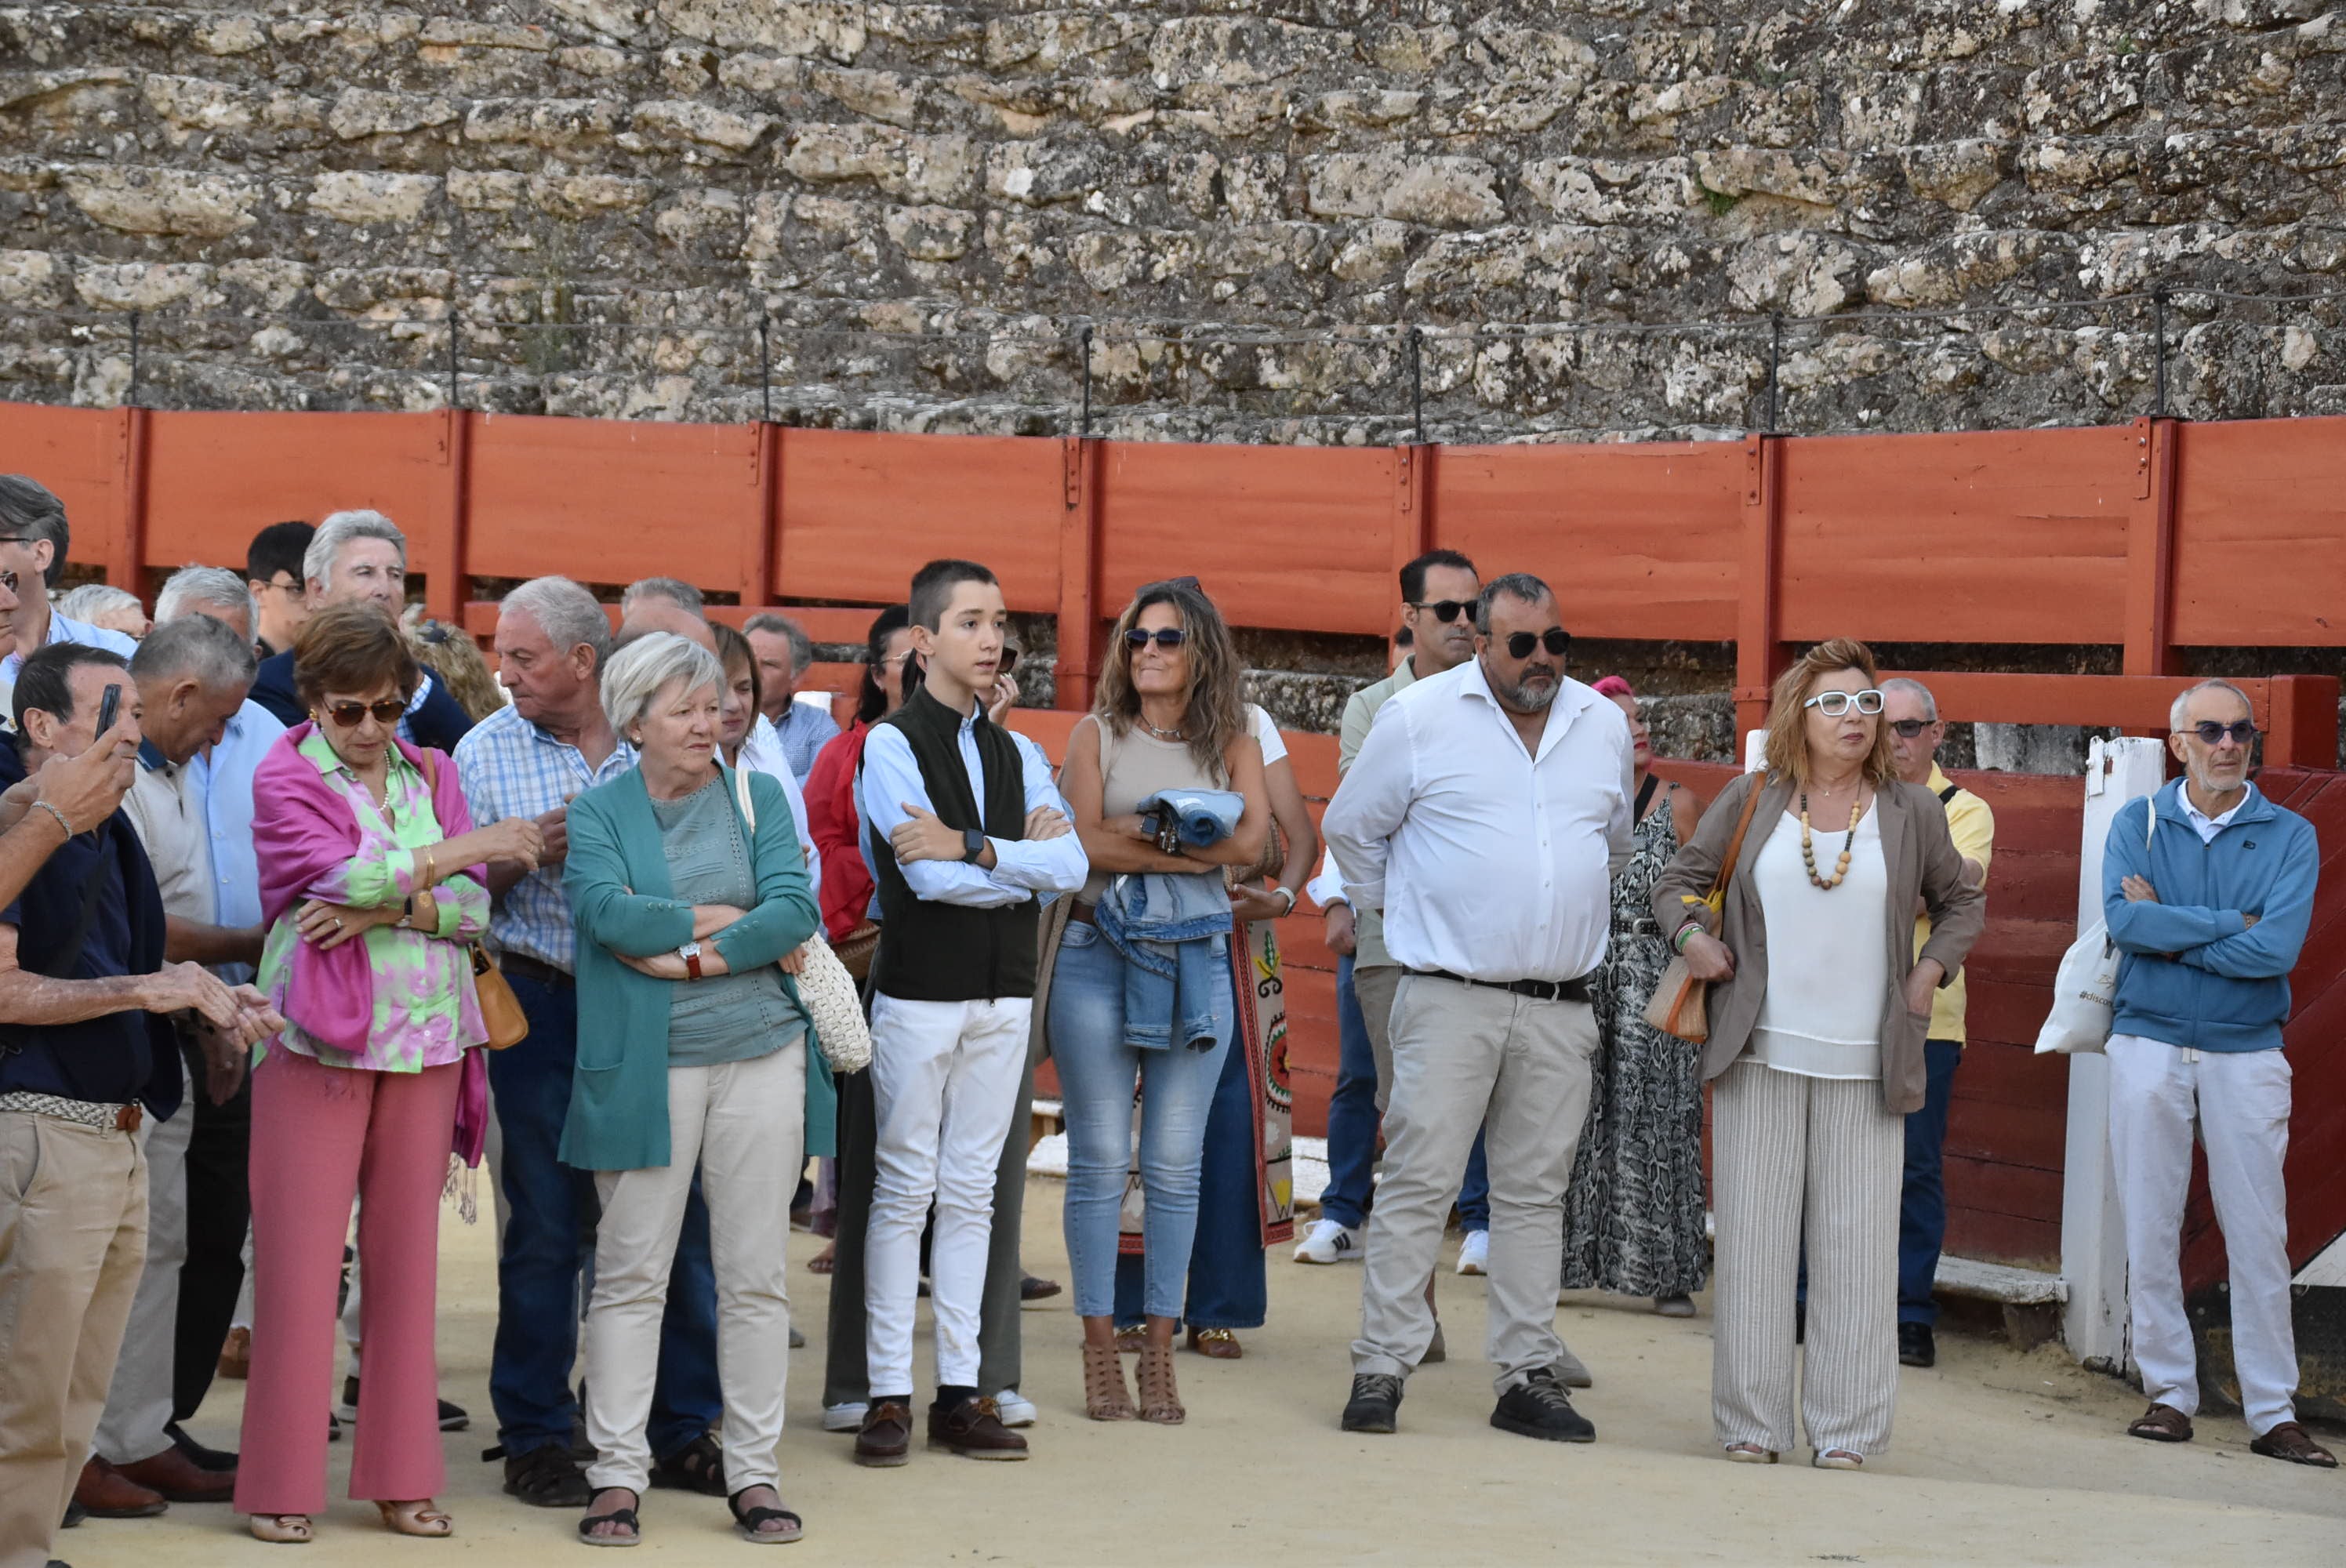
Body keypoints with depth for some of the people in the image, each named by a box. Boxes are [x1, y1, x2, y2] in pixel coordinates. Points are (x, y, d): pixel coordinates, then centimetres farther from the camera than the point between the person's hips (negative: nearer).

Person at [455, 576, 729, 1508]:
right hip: (543, 1005, -1)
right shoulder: (485, 751, 3)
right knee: (544, 1229, 4)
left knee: (676, 1216, 4)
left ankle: (685, 1431, 16)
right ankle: (536, 1440, 15)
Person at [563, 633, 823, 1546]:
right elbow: (606, 911, -14)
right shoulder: (599, 811, 4)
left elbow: (796, 908, -5)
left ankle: (754, 1472, 12)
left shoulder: (757, 798, 9)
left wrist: (692, 955, -13)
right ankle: (618, 1473, 8)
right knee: (630, 1272, 1)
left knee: (755, 1273, 4)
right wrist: (732, 916, -9)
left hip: (759, 1054, 2)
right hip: (646, 1064, -1)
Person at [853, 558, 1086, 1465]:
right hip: (919, 992, -5)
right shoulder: (892, 744, -5)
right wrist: (1025, 860, -5)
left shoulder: (1016, 755, 12)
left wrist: (974, 848, -15)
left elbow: (1072, 865, -3)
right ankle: (889, 1395, 4)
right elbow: (930, 878, -16)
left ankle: (960, 1391, 12)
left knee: (972, 1193, 8)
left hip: (1003, 994, 5)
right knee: (903, 1190, -1)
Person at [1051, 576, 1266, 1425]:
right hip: (1097, 952, -1)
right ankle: (1100, 1352, 7)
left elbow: (1250, 840, -7)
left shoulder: (1233, 743, 10)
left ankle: (1159, 1353, 10)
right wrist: (1193, 847, -12)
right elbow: (1085, 842, -8)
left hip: (1195, 959, 1)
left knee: (1176, 1165, 3)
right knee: (1099, 1161, -1)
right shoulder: (1096, 735, 7)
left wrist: (1137, 836, -14)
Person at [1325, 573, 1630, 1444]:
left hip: (1561, 1007, 4)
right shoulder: (1419, 717, -2)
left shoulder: (1605, 726, 11)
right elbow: (1350, 825, 9)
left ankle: (1528, 1377, 13)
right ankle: (1382, 1368, 1)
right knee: (1418, 1182, -5)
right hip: (1449, 1000, -4)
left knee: (1536, 1192, 7)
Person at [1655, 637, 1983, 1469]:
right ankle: (1751, 1426, 11)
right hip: (1760, 1058, 0)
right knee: (1755, 1239, 2)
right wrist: (1692, 935, -4)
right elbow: (1678, 881, 15)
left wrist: (1931, 971, 6)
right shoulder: (1751, 800, 5)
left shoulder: (1912, 811, 7)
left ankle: (1846, 1432, 9)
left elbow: (1961, 901, 21)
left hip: (1866, 1067, 0)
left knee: (1856, 1245, 1)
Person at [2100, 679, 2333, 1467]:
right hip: (2148, 1045, 1)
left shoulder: (2289, 836, 1)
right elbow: (2123, 920, -13)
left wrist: (2169, 931, -11)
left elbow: (2277, 949, -14)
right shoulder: (2138, 824, 5)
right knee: (2150, 1231, 4)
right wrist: (2234, 923, -12)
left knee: (2259, 1235, 0)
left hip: (2247, 1054, -1)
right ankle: (2169, 1393, 14)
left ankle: (2273, 1414, 6)